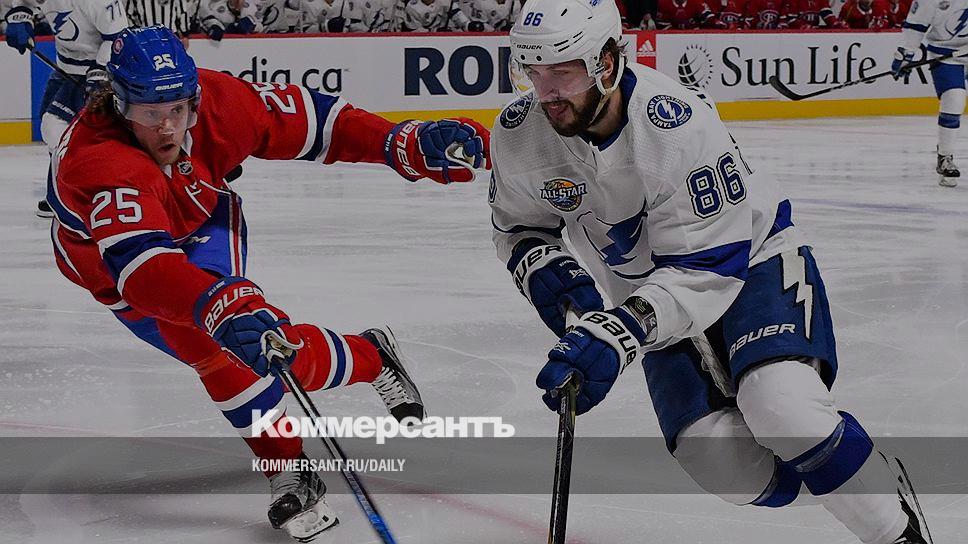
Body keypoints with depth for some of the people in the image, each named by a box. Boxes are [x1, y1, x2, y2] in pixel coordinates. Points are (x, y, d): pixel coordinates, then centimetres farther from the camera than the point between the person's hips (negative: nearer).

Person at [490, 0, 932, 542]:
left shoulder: (678, 125, -33)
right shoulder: (519, 136, -16)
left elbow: (705, 270, -33)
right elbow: (519, 225, 4)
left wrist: (617, 335, -45)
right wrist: (541, 265, -20)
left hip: (750, 258, -4)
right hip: (651, 287, 5)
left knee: (783, 407, -29)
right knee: (722, 463, -15)